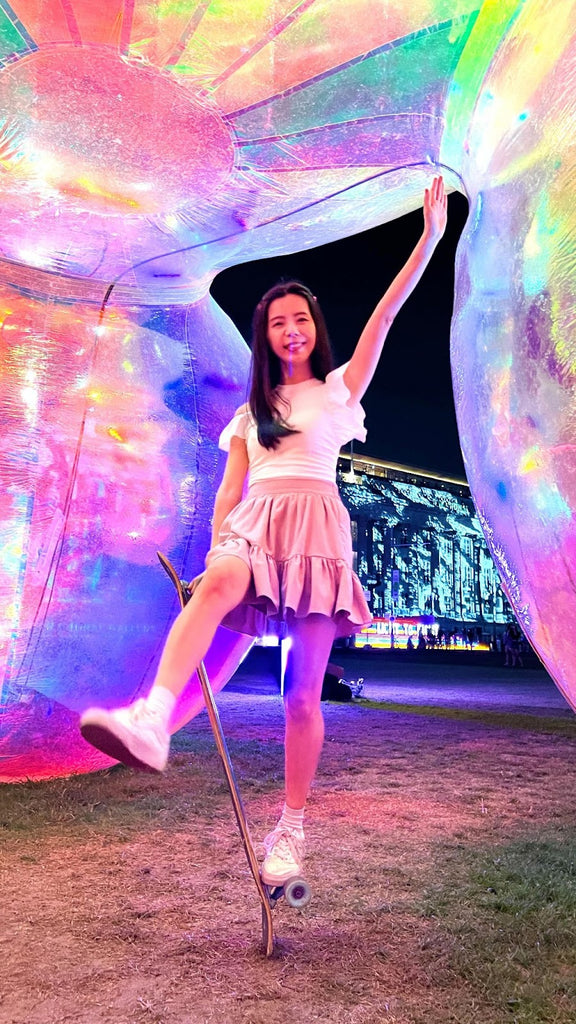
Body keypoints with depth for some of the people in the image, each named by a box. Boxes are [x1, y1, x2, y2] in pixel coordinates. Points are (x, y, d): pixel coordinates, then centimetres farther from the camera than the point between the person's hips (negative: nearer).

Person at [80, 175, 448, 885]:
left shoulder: (337, 390, 15)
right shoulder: (252, 409, 22)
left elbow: (384, 317, 6)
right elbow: (230, 488, 14)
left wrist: (430, 238, 0)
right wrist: (216, 543, -1)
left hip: (317, 528, -1)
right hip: (256, 525, 2)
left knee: (303, 694, -4)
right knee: (216, 583, -37)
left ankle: (291, 828, 7)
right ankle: (152, 719, -52)